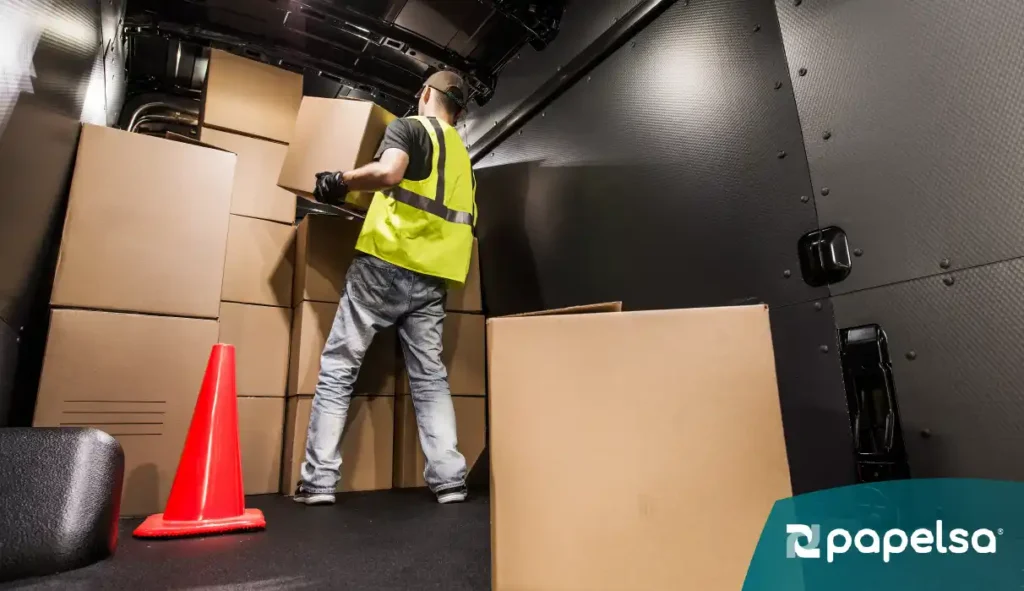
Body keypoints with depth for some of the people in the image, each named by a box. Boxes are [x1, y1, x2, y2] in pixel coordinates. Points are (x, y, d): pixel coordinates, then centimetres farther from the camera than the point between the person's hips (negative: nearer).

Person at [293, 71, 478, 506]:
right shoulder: (462, 155, 23)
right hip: (431, 278, 6)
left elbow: (388, 172, -18)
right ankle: (449, 480, 3)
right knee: (430, 378, 8)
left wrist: (341, 181, -2)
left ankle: (318, 481, 3)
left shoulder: (409, 127, 3)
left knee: (337, 369, 3)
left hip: (386, 264, -5)